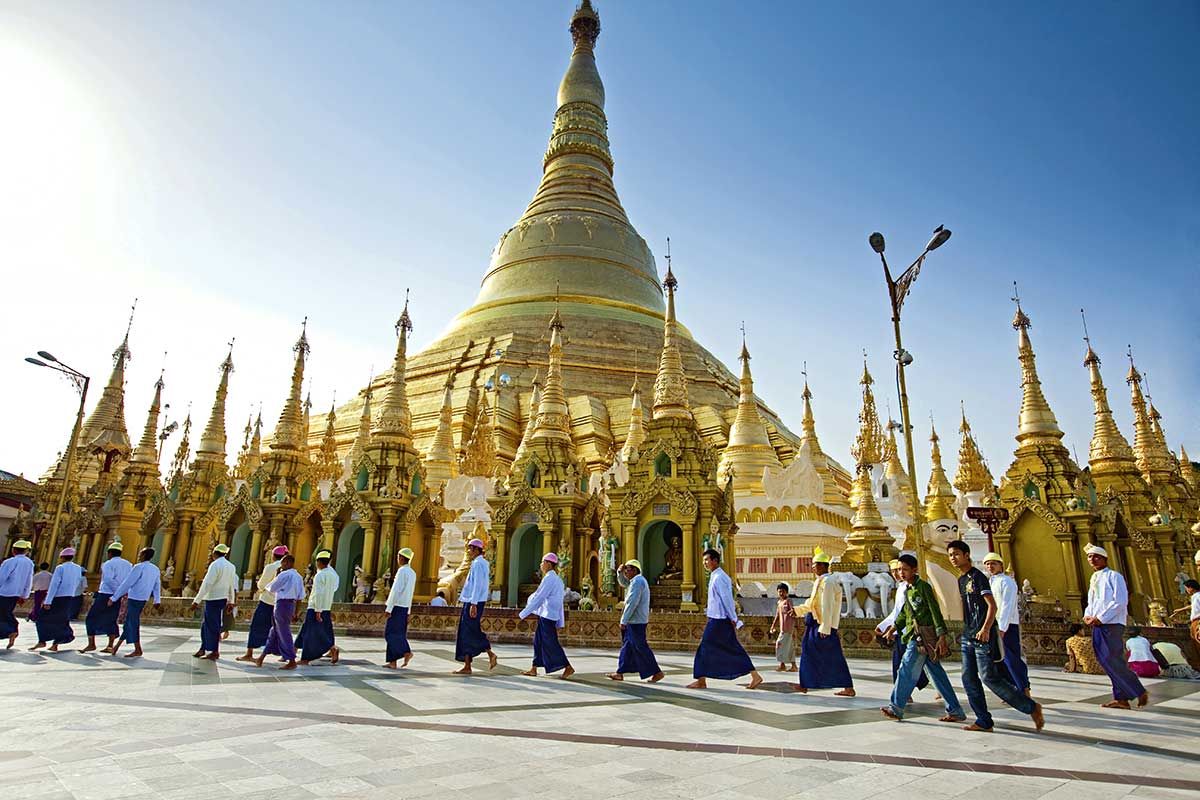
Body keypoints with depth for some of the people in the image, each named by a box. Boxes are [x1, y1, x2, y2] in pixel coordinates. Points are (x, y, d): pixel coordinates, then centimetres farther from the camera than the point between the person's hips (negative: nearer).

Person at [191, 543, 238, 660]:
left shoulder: (215, 565, -13)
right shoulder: (231, 566, 11)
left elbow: (207, 584, -18)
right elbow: (232, 586, 16)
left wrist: (197, 601, -16)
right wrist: (231, 601, 24)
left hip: (213, 599, -8)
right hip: (223, 598, 8)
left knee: (212, 625, 0)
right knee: (206, 624, 17)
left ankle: (215, 652, 6)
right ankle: (203, 649, 20)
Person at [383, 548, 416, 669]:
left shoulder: (402, 571, -12)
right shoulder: (413, 573, 14)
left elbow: (395, 590, -16)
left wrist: (389, 608, -15)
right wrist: (408, 612, 18)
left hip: (397, 606, -8)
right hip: (405, 607, 8)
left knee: (391, 633, -3)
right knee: (398, 634, 9)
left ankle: (407, 652, -10)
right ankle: (392, 661, 10)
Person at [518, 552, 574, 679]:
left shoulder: (549, 578, -15)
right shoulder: (557, 579, 14)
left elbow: (538, 597, -17)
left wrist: (523, 613, -11)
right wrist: (560, 623, 19)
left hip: (547, 615, -10)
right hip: (547, 615, 10)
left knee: (550, 643, -4)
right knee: (538, 641, 12)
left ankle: (568, 667, 0)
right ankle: (534, 669, 17)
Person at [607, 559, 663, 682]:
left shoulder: (637, 581, -17)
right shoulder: (637, 580, 16)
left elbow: (632, 603, -22)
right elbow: (623, 582, 31)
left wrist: (623, 620, -19)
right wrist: (620, 572, 11)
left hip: (636, 621, -11)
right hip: (633, 621, 11)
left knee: (640, 647, -5)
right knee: (627, 646, 11)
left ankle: (657, 672, 2)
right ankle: (620, 673, 15)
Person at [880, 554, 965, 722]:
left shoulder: (923, 586, -11)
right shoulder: (908, 590, 16)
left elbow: (935, 611, -16)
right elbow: (904, 613, 26)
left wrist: (942, 636, -21)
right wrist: (894, 628, 19)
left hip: (923, 637, -9)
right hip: (915, 636, 9)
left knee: (907, 671, -4)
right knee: (937, 673, 11)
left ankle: (896, 708, 3)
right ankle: (956, 711, 18)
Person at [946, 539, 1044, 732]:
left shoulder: (977, 577, -10)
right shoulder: (961, 580, 15)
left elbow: (992, 605, -16)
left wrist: (986, 629, -26)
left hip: (983, 636, -8)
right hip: (968, 635, 8)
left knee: (989, 677, -9)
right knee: (968, 678, 4)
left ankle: (1031, 707, 8)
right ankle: (984, 721, 11)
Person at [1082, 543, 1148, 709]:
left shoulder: (1114, 576, -4)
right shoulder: (1093, 580, 19)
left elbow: (1120, 601, -13)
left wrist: (1100, 618, -15)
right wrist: (1087, 616, 2)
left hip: (1112, 624, -7)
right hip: (1097, 625, 8)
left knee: (1113, 660, -12)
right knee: (1106, 661, 5)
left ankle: (1139, 692, 4)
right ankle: (1121, 698, 9)